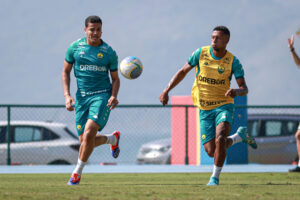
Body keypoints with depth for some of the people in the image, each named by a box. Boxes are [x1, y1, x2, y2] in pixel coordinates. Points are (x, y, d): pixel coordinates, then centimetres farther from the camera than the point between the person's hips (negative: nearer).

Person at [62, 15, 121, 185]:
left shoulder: (109, 52, -1)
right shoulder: (75, 47, 1)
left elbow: (115, 79, 9)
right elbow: (65, 72, 9)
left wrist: (114, 96, -11)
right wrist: (67, 95, -4)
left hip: (102, 96, -3)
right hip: (82, 97, 3)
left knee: (89, 134, -21)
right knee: (85, 141, 4)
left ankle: (78, 172, -5)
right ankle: (113, 139, 37)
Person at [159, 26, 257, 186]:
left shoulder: (232, 61, -7)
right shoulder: (201, 53, -2)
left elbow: (244, 88, -6)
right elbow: (183, 72, 8)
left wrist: (236, 92, -30)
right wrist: (167, 90, -2)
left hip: (223, 105, -3)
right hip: (205, 109, 3)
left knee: (220, 139, -29)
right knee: (211, 151, -1)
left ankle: (215, 178, -11)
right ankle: (240, 136, 29)